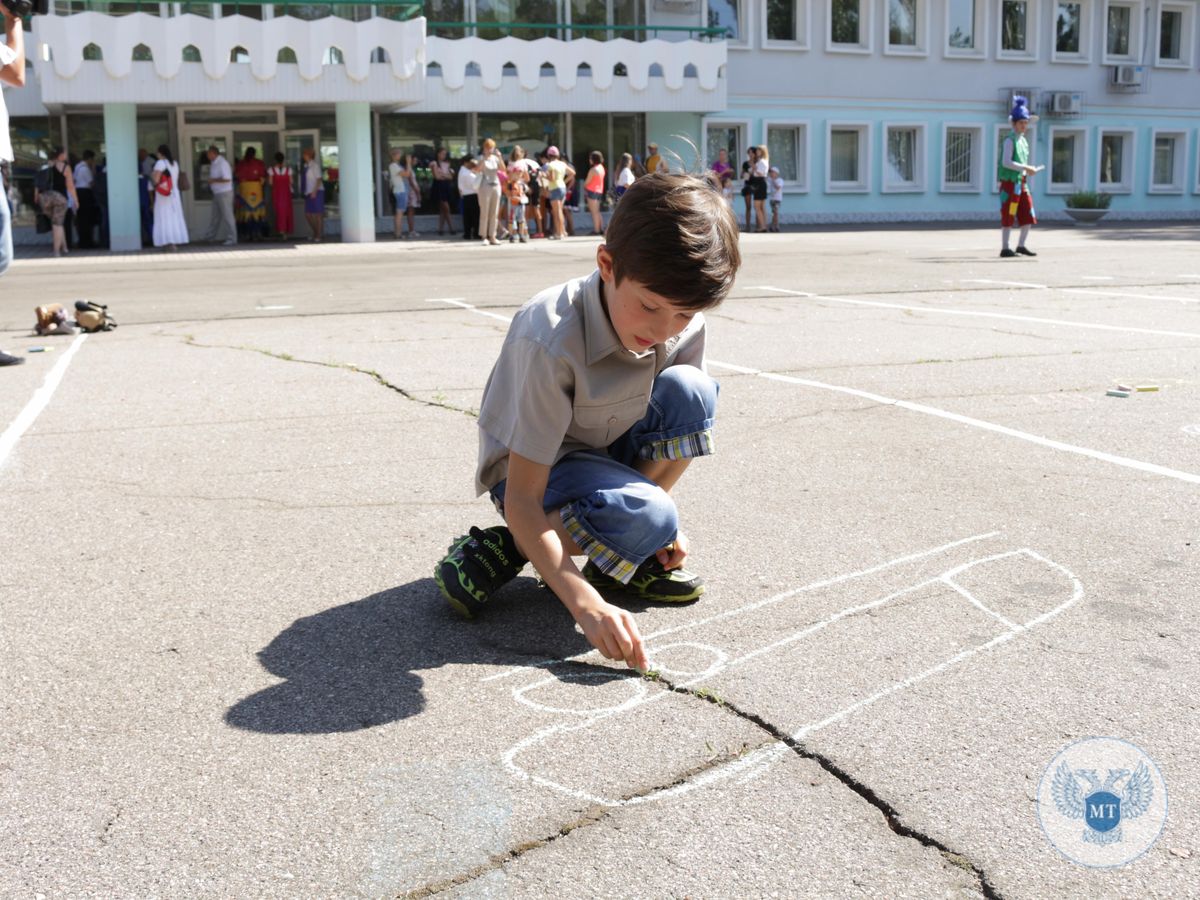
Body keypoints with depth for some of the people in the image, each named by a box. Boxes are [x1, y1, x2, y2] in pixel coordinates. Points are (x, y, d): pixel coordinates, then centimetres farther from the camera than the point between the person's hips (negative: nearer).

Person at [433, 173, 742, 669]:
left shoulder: (684, 327, -16)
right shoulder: (551, 341, -33)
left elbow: (674, 423, 5)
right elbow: (521, 501, -33)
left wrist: (661, 514, -8)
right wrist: (586, 604, -43)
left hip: (611, 451, 6)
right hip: (531, 467, -6)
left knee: (690, 391, -22)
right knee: (647, 518, -34)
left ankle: (634, 561, -7)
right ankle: (503, 548, -8)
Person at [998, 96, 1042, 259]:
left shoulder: (1023, 140, 16)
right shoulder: (1010, 140, -10)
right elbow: (1006, 162, -20)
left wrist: (1028, 170, 10)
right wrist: (1026, 168, -20)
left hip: (1021, 181, 8)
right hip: (1010, 182, -8)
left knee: (1028, 215, 6)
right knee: (1008, 216, -4)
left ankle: (1021, 246, 15)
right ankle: (1005, 249, 1)